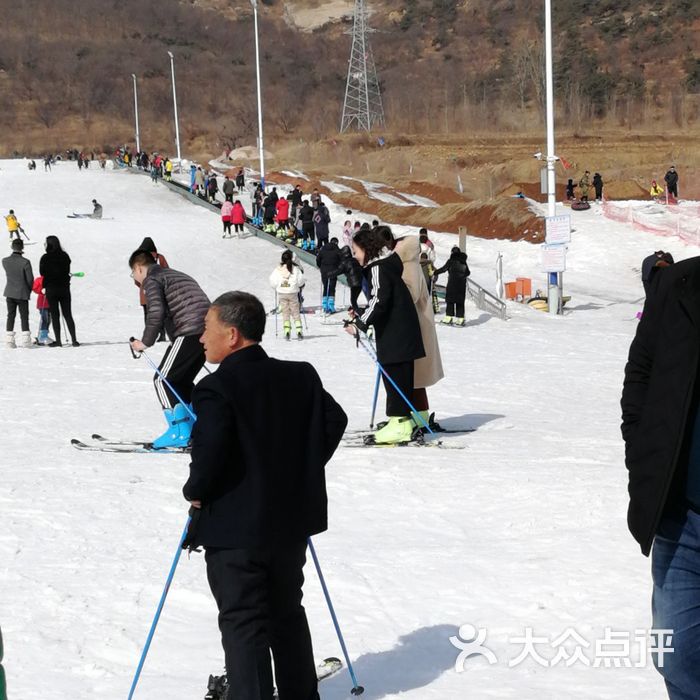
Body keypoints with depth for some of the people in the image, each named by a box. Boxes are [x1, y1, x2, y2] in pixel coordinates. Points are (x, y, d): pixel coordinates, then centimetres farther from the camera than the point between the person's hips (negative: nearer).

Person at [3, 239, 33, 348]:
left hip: (10, 293, 3)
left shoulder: (5, 261, -7)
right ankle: (26, 339, 4)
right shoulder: (25, 262, -19)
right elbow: (30, 279, -13)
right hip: (23, 293, -3)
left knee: (11, 316, 12)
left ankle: (9, 338, 9)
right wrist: (29, 290, 8)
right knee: (24, 317, 7)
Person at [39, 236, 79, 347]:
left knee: (55, 315, 3)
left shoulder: (45, 258, -11)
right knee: (68, 315, 7)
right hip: (65, 289, 3)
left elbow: (42, 273, -3)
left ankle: (58, 340, 1)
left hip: (51, 289, -3)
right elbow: (67, 271, 8)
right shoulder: (65, 256, 1)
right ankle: (74, 340, 2)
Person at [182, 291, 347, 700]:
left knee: (243, 623, 3)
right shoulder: (301, 376, 2)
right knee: (287, 612, 22)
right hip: (292, 522, 7)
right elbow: (335, 421, 10)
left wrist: (195, 491, -7)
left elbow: (210, 451, -27)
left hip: (235, 530, -7)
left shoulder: (217, 388, -19)